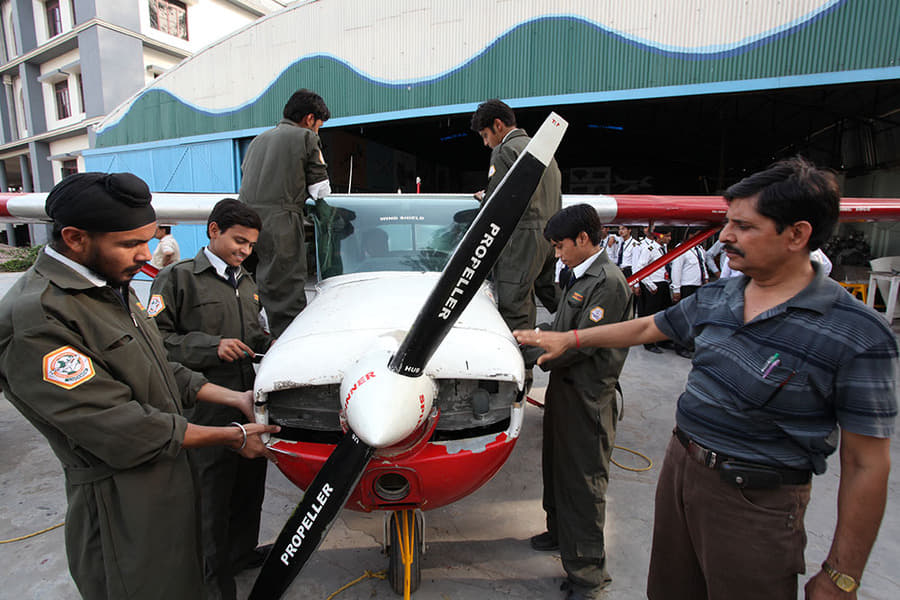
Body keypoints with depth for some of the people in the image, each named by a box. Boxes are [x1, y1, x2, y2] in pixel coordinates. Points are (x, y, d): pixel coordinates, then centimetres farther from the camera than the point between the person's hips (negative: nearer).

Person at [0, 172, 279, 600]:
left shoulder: (111, 288, 6)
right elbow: (121, 432, -24)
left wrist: (234, 399, 2)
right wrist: (233, 437, -16)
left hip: (171, 479, 8)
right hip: (124, 507, -8)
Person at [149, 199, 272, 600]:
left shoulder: (246, 283, 15)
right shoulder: (179, 277, -7)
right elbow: (156, 337, -12)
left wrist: (269, 344, 3)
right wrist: (212, 346, -21)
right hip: (207, 408, -7)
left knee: (250, 484, 20)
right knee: (212, 495, 7)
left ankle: (242, 551, 43)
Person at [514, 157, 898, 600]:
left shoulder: (857, 335, -17)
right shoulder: (715, 298, 1)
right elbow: (646, 328, 15)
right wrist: (568, 338, 16)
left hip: (756, 507, -5)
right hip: (679, 466, 6)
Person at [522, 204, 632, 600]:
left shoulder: (608, 282, -19)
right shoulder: (579, 276, 11)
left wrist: (531, 357, -15)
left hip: (588, 397, -9)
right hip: (564, 387, 9)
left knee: (584, 482, 2)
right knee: (557, 466, 23)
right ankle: (560, 533, 45)